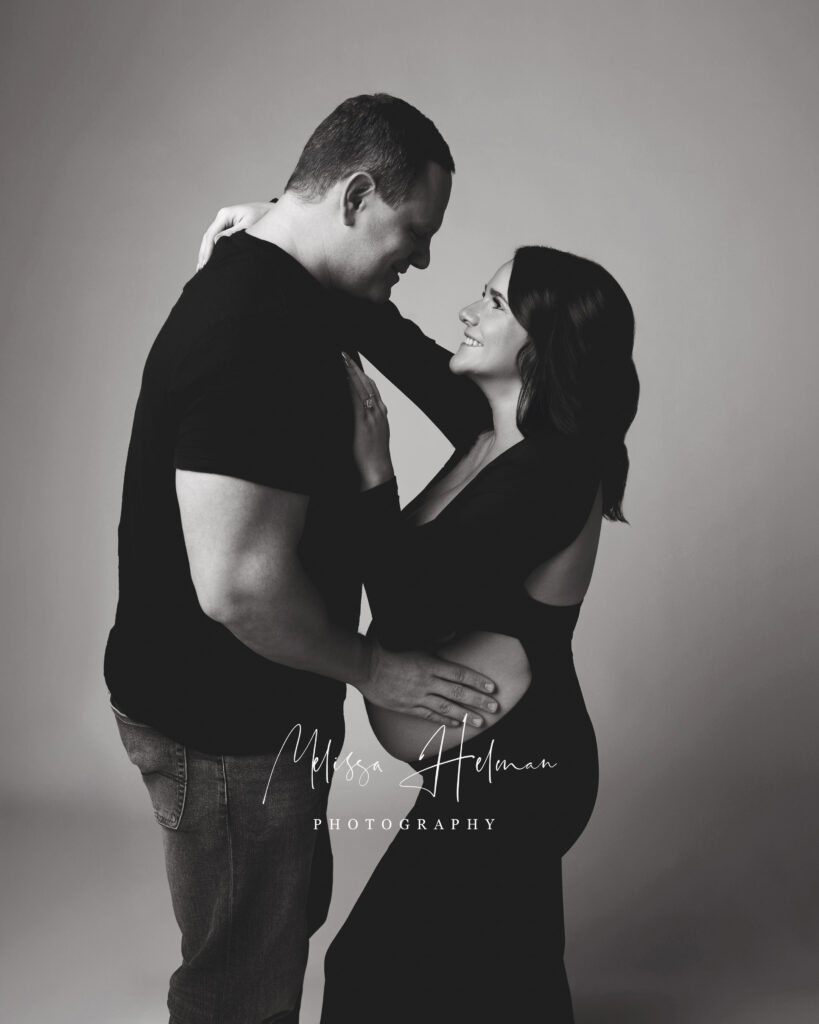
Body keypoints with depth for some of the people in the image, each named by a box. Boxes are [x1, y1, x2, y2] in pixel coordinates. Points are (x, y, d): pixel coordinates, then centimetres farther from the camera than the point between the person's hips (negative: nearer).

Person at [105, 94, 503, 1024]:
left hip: (249, 704, 10)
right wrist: (370, 669, -17)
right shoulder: (258, 337, -29)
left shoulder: (264, 288, 6)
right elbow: (238, 584, -31)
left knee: (289, 915, 29)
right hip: (224, 728, -10)